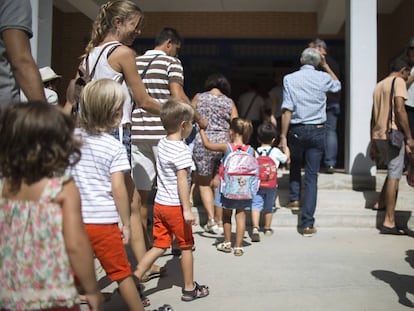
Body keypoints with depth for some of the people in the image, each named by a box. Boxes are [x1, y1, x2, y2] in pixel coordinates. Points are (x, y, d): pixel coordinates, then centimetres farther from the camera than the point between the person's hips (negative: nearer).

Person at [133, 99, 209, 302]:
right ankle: (189, 288, 23)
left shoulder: (162, 144, 8)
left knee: (159, 246, 13)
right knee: (186, 247, 10)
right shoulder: (182, 150, -18)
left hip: (159, 203, 7)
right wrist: (187, 209, -20)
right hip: (175, 206, -7)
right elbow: (182, 181, -22)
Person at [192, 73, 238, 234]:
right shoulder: (229, 102, 6)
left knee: (204, 183, 13)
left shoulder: (198, 98, 5)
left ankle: (211, 219, 2)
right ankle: (219, 221, 19)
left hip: (203, 142, -2)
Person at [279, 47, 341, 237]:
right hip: (317, 131, 1)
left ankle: (294, 198, 24)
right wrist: (325, 65, 35)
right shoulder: (323, 78, 3)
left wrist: (283, 136, -5)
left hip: (297, 130, 0)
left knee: (294, 164, 30)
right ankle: (307, 224, -1)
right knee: (312, 175, 1)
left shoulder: (290, 79, -2)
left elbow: (287, 110, -8)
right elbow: (337, 85, 28)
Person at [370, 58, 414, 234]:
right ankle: (389, 222, -7)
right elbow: (400, 110, -16)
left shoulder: (379, 85, 21)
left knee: (393, 171, 26)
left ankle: (381, 203, 29)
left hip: (378, 135, 8)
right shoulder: (399, 81, -3)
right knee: (394, 176, -6)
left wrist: (373, 144, 23)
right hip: (392, 134, -8)